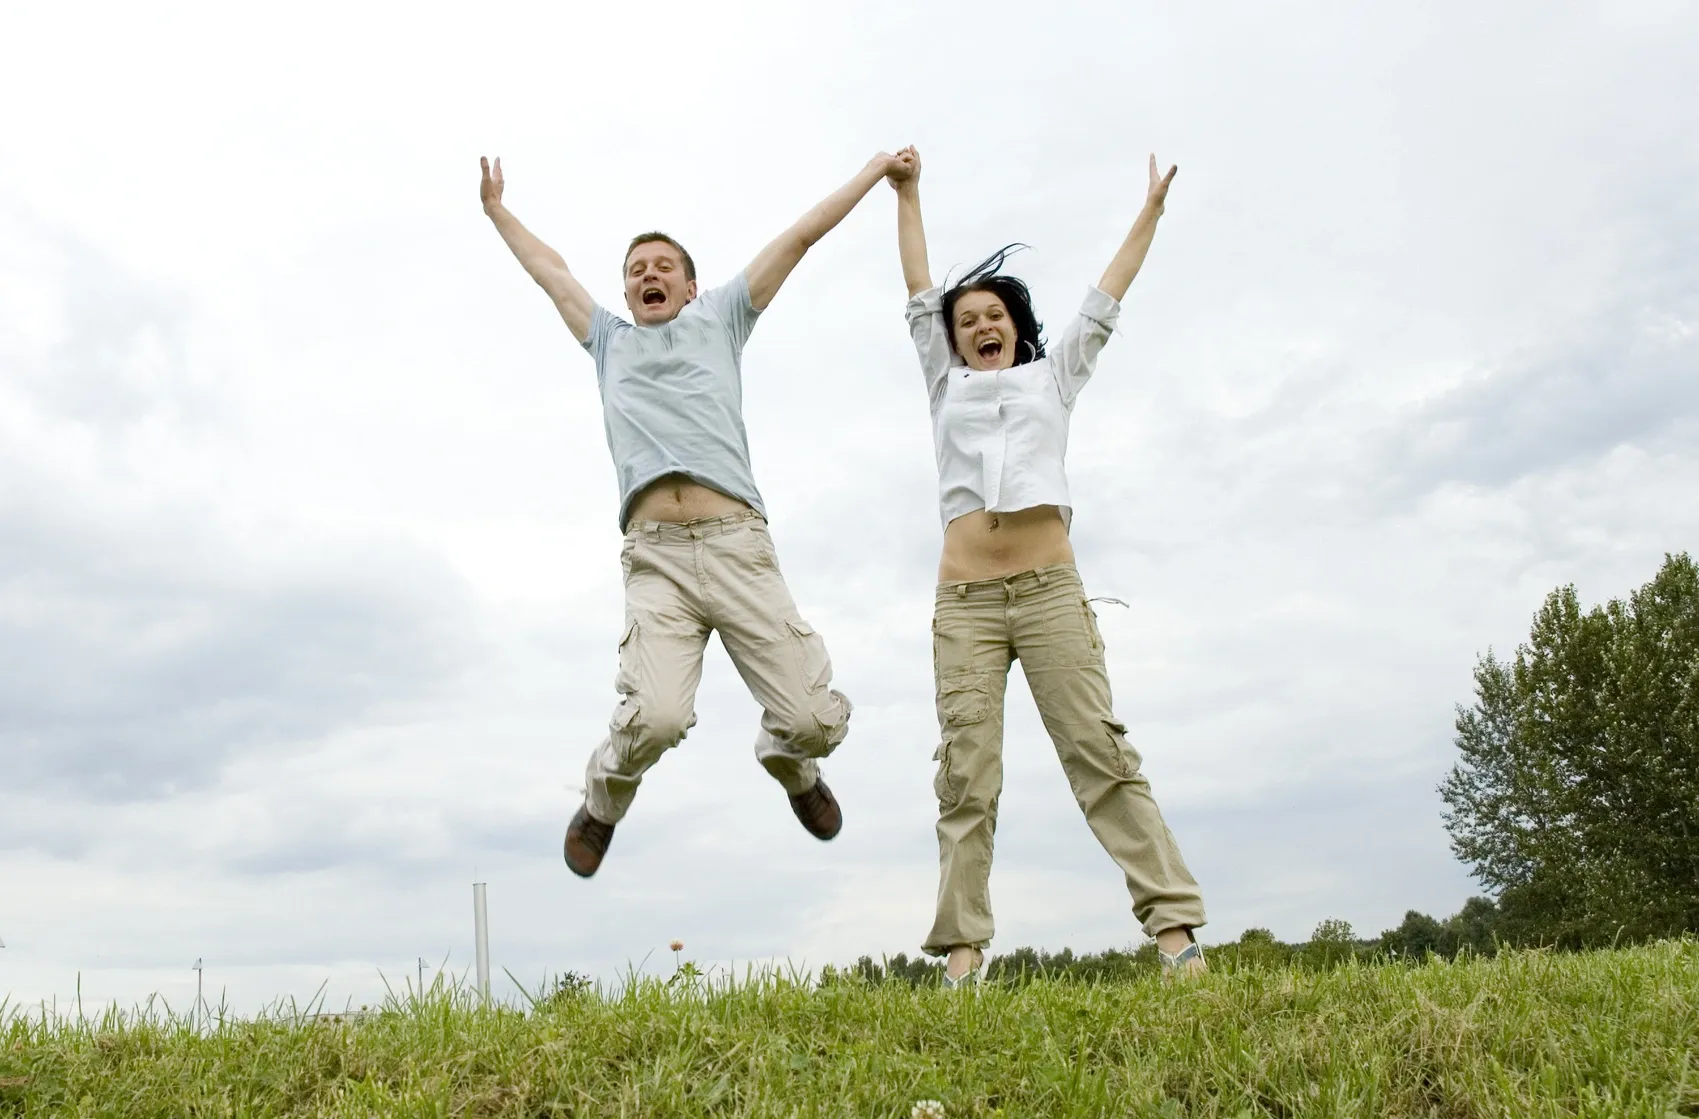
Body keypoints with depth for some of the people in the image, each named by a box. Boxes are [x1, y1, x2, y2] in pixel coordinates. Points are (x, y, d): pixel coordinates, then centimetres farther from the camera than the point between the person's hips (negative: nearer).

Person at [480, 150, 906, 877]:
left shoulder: (718, 321, 25)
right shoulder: (609, 341, 29)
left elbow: (798, 237, 28)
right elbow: (549, 270, 43)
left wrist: (875, 170, 34)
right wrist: (496, 209, 54)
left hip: (738, 548, 0)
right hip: (655, 557, 0)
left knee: (813, 718, -11)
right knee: (655, 715, -24)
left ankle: (792, 767, 27)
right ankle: (602, 803, 9)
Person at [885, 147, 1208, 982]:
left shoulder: (1053, 378, 22)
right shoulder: (946, 386, 23)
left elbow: (1105, 302, 25)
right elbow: (920, 297, 25)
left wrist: (1151, 211, 30)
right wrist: (908, 194, 28)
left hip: (1050, 591, -1)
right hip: (964, 603, 1)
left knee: (1100, 752, -11)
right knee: (965, 777, -8)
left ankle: (1174, 927, -14)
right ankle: (963, 956, -12)